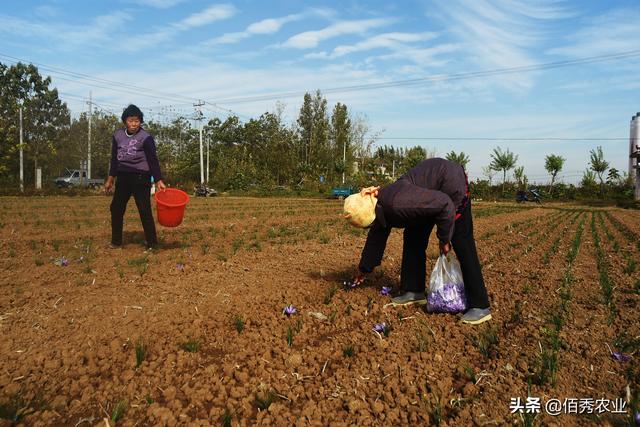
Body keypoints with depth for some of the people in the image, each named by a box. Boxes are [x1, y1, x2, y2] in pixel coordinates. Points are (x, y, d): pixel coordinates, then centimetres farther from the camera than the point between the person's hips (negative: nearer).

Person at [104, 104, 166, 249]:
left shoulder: (145, 138, -10)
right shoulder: (118, 135, 6)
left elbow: (153, 160, -12)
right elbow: (114, 158, 15)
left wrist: (159, 180, -21)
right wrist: (110, 179, 17)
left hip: (141, 178, -6)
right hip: (123, 177, 6)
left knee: (144, 210, -7)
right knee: (116, 208, 10)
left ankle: (151, 242, 2)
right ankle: (116, 241, 23)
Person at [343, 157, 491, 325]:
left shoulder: (396, 204, -33)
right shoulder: (381, 208, -3)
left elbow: (445, 205, -30)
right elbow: (376, 239, 14)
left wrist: (444, 239, -19)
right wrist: (363, 269, 25)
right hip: (436, 190, 9)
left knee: (462, 243, -12)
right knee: (413, 236, 8)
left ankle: (480, 306, -8)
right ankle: (414, 291, 15)